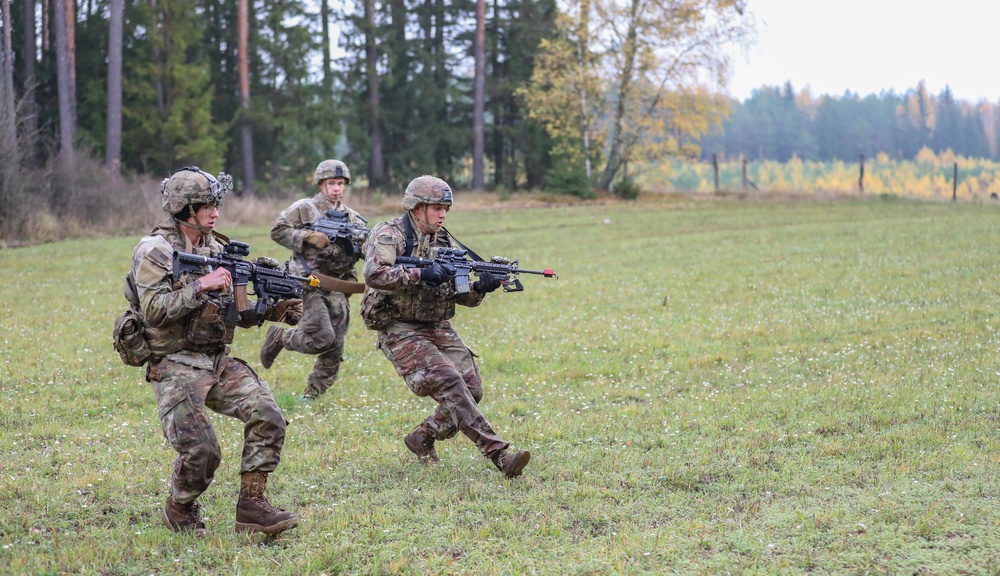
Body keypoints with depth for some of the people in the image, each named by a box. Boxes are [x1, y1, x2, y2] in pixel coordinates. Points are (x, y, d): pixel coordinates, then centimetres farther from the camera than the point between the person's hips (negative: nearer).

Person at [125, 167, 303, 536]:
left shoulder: (219, 249, 13)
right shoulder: (154, 251, -8)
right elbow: (154, 310, -19)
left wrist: (274, 308, -3)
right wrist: (200, 287, -23)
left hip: (219, 361, 6)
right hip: (175, 367, -6)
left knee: (267, 419, -12)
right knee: (201, 451, -15)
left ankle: (252, 506, -3)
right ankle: (180, 512, 14)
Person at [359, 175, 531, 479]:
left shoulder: (445, 242, 12)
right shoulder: (389, 235, -9)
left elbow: (463, 297, 9)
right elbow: (374, 274, -29)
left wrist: (480, 287, -14)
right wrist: (421, 274, -31)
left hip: (438, 328, 7)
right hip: (400, 331, -7)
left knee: (471, 388, -4)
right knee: (449, 382, -23)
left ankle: (423, 438, 19)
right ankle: (497, 454, -28)